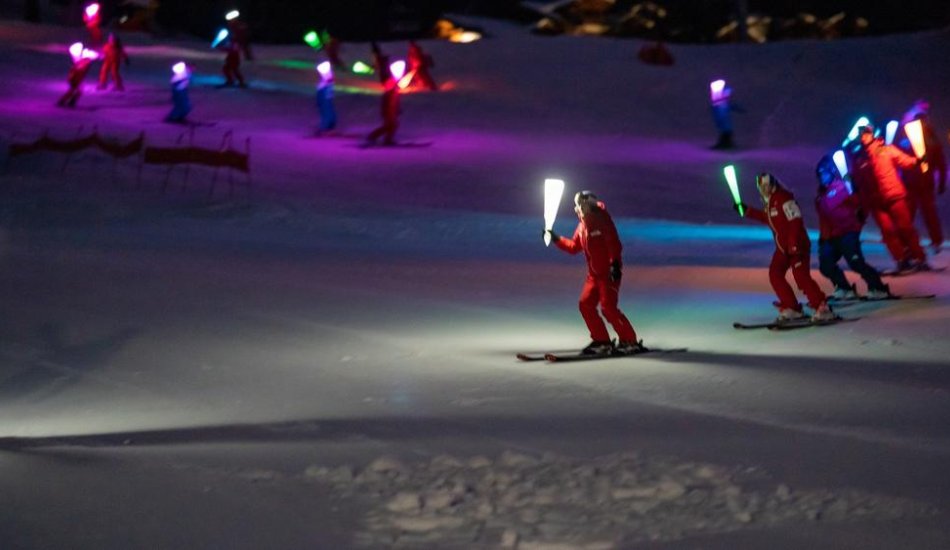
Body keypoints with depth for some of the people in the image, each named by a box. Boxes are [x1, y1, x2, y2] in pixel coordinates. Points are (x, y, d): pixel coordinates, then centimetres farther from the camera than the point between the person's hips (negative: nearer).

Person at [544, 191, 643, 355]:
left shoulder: (602, 220, -13)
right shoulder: (582, 226, 13)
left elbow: (614, 244, -20)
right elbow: (574, 247, 24)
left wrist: (615, 264, -28)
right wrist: (556, 239, 21)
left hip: (609, 272, -9)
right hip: (594, 274, 9)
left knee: (608, 307, -16)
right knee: (585, 305, 3)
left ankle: (629, 340, -8)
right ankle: (602, 341, 10)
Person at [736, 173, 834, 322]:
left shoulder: (783, 198, -16)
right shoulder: (769, 201, 13)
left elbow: (795, 221, -23)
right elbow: (768, 218, 32)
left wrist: (794, 246, -28)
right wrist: (747, 211, 31)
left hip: (797, 246, -10)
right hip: (783, 247, 10)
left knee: (801, 277, -19)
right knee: (775, 275, 3)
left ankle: (823, 308, -18)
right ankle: (791, 308, 10)